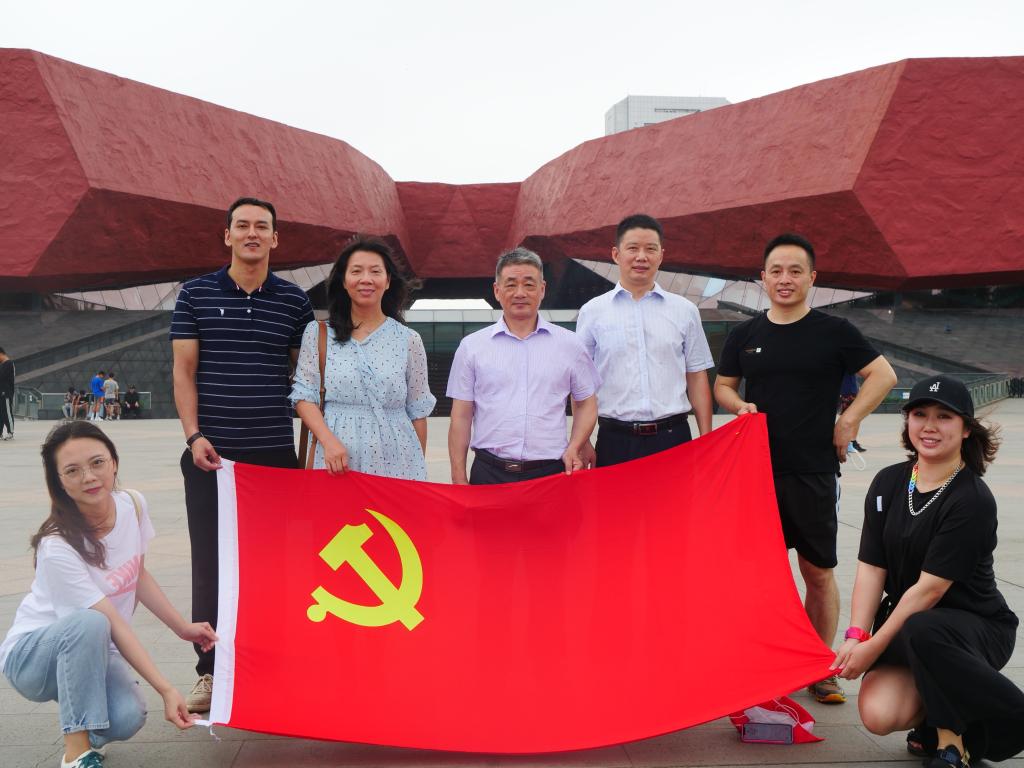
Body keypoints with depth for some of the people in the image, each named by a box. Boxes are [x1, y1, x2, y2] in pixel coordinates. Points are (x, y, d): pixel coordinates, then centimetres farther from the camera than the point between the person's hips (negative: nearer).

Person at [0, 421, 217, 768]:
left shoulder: (132, 505, -12)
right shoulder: (57, 547, -30)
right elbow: (114, 625, -30)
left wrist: (183, 628, 7)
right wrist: (166, 690, -31)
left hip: (92, 650, 5)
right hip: (33, 652, -5)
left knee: (127, 719, -24)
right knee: (89, 624, -38)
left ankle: (79, 714, 12)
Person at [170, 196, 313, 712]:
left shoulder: (294, 300, 6)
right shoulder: (196, 294, 4)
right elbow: (183, 371, 3)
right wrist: (194, 435, -8)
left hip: (276, 455, 0)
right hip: (210, 454, 0)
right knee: (210, 562, 5)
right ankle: (210, 670, 16)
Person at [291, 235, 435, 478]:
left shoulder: (409, 340, 5)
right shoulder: (317, 334, 5)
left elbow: (417, 411, 7)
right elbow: (304, 395, 2)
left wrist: (420, 469, 9)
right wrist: (328, 440, -13)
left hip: (396, 461, 1)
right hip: (336, 463, 0)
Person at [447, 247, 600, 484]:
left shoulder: (569, 344, 6)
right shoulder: (472, 346, 5)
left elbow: (586, 404, 13)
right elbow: (461, 416, 5)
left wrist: (573, 448, -4)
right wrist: (459, 478, 1)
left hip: (552, 472, 0)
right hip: (489, 473, 0)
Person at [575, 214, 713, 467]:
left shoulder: (685, 310, 9)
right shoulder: (592, 311, 5)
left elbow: (697, 377, 10)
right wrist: (582, 444, -2)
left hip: (673, 437, 1)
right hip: (615, 440, -1)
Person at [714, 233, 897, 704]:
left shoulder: (833, 332, 0)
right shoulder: (744, 335, 8)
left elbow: (883, 375, 2)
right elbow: (722, 386, 16)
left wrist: (849, 421, -6)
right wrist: (739, 406, -4)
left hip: (813, 471, -2)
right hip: (757, 469, 2)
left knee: (819, 572, 5)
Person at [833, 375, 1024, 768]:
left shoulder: (972, 500, -17)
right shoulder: (888, 482, 1)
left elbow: (930, 588, -20)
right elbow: (870, 566, -2)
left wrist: (873, 647, -19)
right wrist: (856, 635, -14)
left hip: (977, 627, -4)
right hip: (903, 621, 4)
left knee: (923, 632, -40)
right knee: (878, 714, -22)